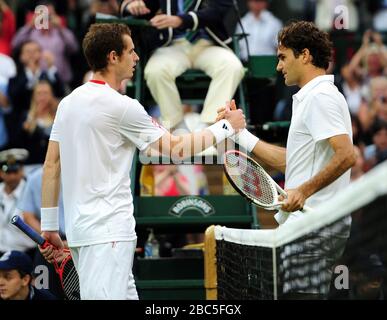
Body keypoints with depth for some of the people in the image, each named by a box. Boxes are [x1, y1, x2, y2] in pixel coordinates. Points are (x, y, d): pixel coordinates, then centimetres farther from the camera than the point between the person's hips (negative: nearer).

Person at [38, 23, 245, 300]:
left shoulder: (68, 103, 11)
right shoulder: (120, 106, -12)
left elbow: (51, 166, 12)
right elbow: (177, 149, -6)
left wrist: (49, 226, 16)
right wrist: (227, 126, 6)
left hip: (79, 226, 9)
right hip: (107, 233, -9)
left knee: (127, 295, 14)